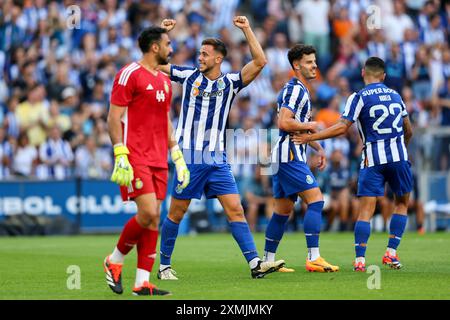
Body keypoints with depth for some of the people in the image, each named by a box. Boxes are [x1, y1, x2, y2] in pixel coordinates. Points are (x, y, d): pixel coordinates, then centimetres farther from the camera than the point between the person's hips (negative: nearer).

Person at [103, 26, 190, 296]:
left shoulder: (165, 80, 18)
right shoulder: (130, 74, -7)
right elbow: (114, 117, -10)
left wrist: (178, 157, 19)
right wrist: (120, 155, -18)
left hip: (158, 160, 8)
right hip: (135, 159, -8)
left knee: (153, 220, 3)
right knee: (148, 214, -16)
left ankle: (143, 282, 4)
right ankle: (115, 261, 5)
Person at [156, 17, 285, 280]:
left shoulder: (230, 83, 6)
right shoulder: (189, 75, 6)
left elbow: (259, 62, -4)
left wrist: (247, 29, -7)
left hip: (217, 159, 1)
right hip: (189, 157, -1)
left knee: (235, 209, -6)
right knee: (177, 212, 3)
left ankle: (255, 263, -11)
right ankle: (164, 265, 15)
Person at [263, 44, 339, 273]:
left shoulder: (301, 90, 21)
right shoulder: (295, 89, -12)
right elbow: (284, 123, -23)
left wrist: (318, 148, 25)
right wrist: (309, 126, -10)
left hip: (286, 157, 11)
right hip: (290, 155, -11)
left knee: (283, 210, 13)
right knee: (315, 200, -15)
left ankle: (268, 261, 17)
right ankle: (313, 258, -21)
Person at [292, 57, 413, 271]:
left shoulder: (359, 98, -2)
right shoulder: (395, 95, 14)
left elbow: (342, 127, -13)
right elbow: (408, 131, 20)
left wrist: (310, 137, -10)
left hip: (373, 159, -3)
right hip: (398, 157, 3)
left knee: (366, 210, -4)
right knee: (402, 203, 19)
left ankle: (360, 260, -13)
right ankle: (391, 253, 9)